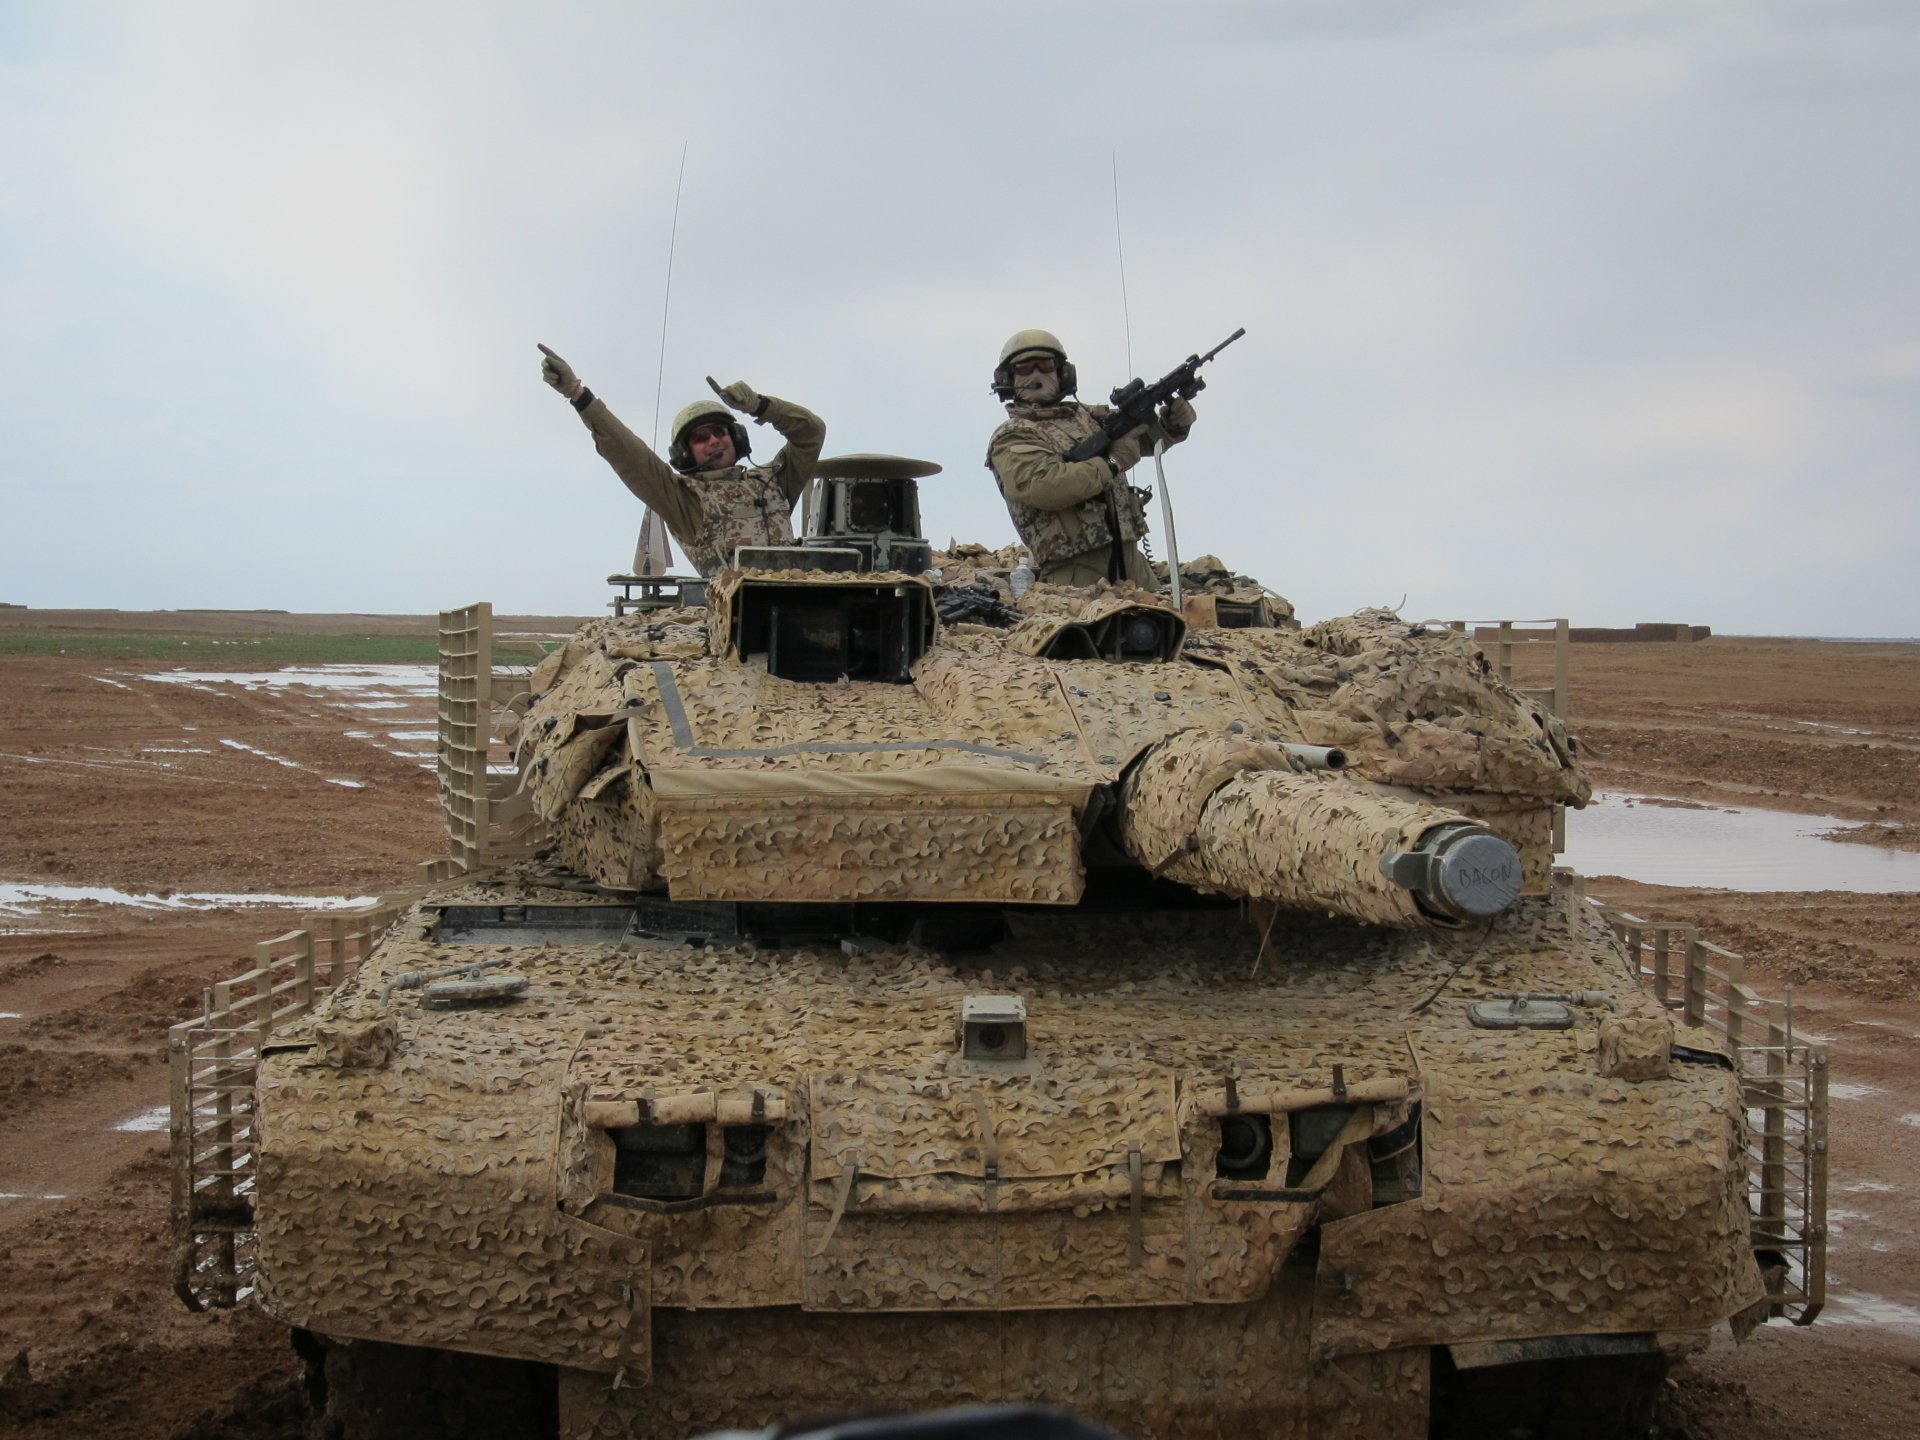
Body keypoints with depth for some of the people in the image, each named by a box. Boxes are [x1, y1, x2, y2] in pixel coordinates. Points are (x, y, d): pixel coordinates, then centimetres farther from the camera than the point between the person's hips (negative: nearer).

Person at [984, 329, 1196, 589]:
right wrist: (1112, 463, -13)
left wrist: (1176, 423, 0)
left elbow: (1155, 436, 24)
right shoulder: (1010, 439, -1)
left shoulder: (1089, 416, 18)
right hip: (1076, 572, -6)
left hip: (1131, 559, 6)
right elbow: (1042, 486, -19)